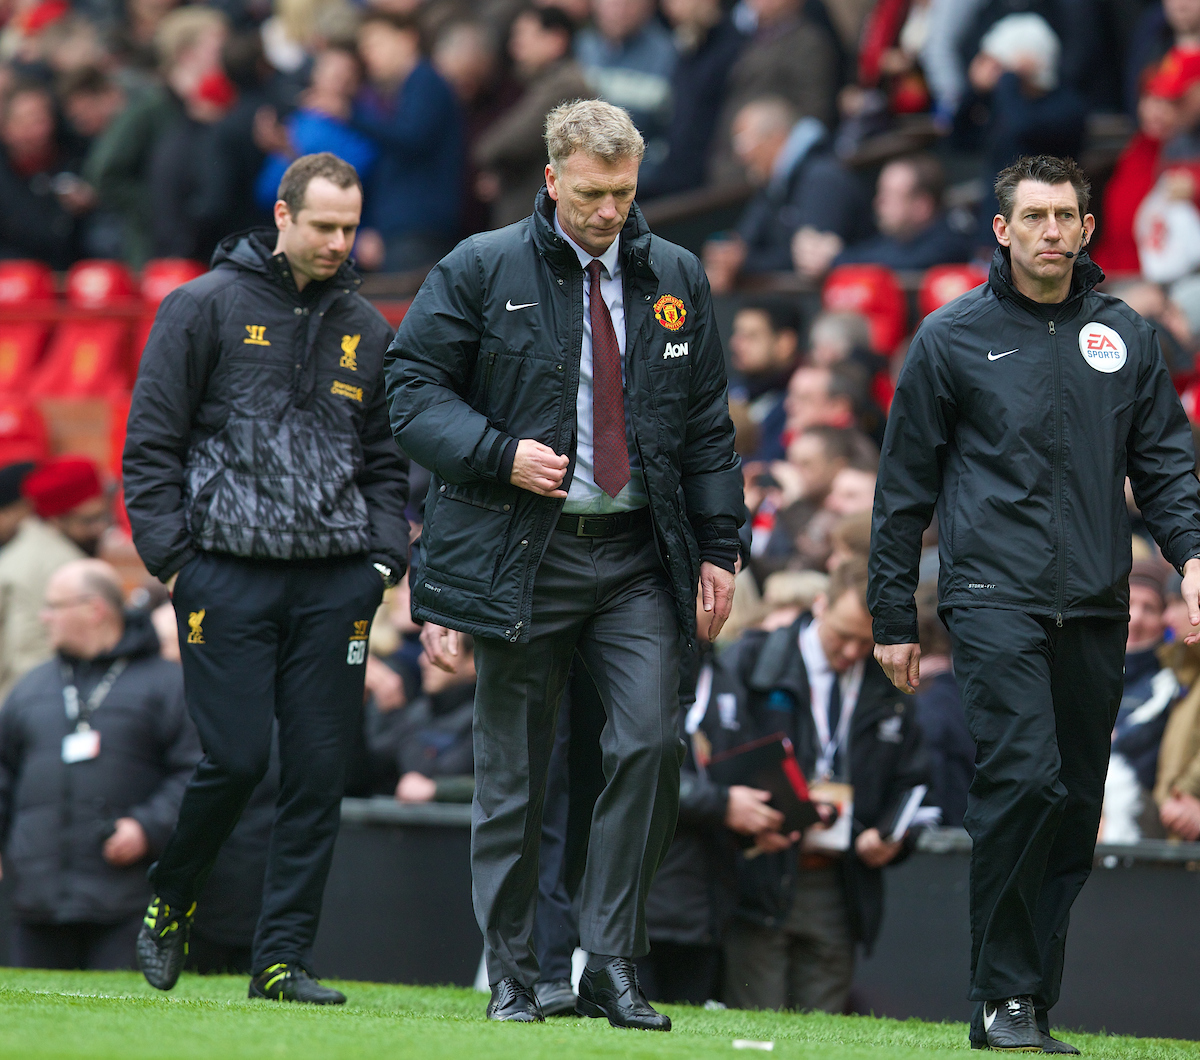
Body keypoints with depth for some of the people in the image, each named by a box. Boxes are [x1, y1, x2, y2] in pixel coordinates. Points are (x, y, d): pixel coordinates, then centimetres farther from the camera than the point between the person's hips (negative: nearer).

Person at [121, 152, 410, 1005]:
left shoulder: (367, 329, 14)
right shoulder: (207, 307, 1)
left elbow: (387, 458, 21)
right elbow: (151, 440, 1)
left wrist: (385, 556, 7)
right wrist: (169, 553, -6)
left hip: (336, 582, 4)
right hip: (228, 573, -4)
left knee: (319, 773, -1)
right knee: (236, 758, -9)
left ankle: (285, 958, 4)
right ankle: (171, 902, 17)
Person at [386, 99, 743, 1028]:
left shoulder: (675, 280, 10)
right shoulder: (483, 271, 0)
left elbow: (708, 426, 15)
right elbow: (413, 387, 0)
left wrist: (719, 548, 9)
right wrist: (500, 455, -14)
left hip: (639, 556, 2)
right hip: (522, 556, -2)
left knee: (651, 741, -14)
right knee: (515, 775, 2)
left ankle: (612, 966, -5)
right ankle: (512, 976, 13)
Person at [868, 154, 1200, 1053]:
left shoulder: (1126, 338, 12)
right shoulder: (954, 338, 4)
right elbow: (905, 486, 8)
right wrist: (894, 619, 6)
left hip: (1096, 607, 4)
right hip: (994, 595, -4)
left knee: (1075, 802, 4)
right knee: (1023, 776, -19)